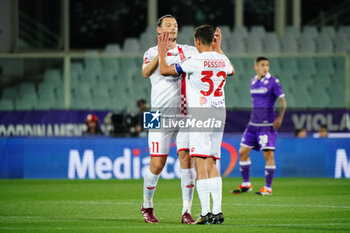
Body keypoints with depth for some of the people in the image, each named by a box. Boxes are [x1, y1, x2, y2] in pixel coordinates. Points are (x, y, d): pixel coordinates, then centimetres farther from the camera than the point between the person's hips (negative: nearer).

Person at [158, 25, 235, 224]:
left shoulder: (195, 62, -11)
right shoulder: (222, 60, 7)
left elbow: (164, 71, -4)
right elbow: (231, 71, 34)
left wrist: (162, 52, 11)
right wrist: (218, 49, 42)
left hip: (200, 115, -6)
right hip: (219, 114, 6)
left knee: (201, 164, -7)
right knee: (212, 165, 11)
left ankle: (206, 213, -13)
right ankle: (217, 212, 5)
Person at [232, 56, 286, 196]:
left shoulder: (273, 82, -6)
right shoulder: (253, 82, 13)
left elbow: (282, 101, -9)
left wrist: (280, 117, -20)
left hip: (267, 124, -7)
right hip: (253, 124, 7)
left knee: (268, 154, -10)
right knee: (243, 152, 4)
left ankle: (268, 188, -4)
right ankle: (246, 184, 16)